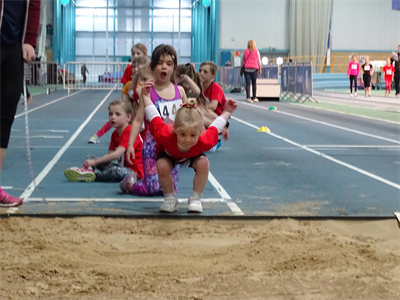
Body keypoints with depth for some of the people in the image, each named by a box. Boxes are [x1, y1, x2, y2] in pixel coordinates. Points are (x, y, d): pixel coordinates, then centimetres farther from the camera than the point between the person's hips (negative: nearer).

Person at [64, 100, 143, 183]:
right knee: (90, 158, 4)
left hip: (134, 171, -9)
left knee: (117, 171, -44)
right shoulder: (115, 134, 13)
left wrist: (94, 162, -27)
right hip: (122, 166, 9)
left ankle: (91, 175, -29)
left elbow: (116, 154, -27)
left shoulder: (130, 133, -17)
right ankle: (89, 170, -30)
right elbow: (109, 154, 4)